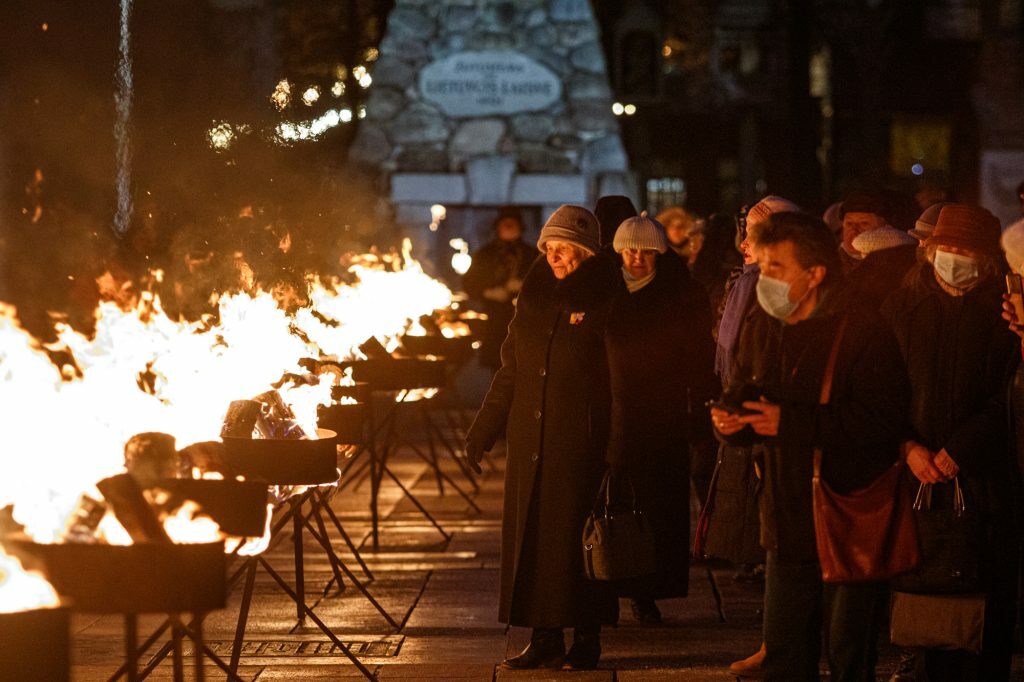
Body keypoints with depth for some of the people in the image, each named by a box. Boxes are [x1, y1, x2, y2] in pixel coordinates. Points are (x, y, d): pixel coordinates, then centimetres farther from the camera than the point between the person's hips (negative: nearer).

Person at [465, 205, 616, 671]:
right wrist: (482, 432, 13)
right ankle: (545, 637, 12)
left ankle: (587, 637, 9)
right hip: (530, 440, 5)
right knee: (530, 535, 5)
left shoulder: (603, 304, -5)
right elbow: (509, 372, 16)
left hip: (581, 441, -5)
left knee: (576, 536, -2)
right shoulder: (534, 298, 11)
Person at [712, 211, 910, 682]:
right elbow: (741, 394, 20)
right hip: (789, 524, 6)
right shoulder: (760, 330, 8)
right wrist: (729, 418, -6)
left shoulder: (862, 330, -14)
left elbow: (882, 419, -23)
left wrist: (791, 422, -22)